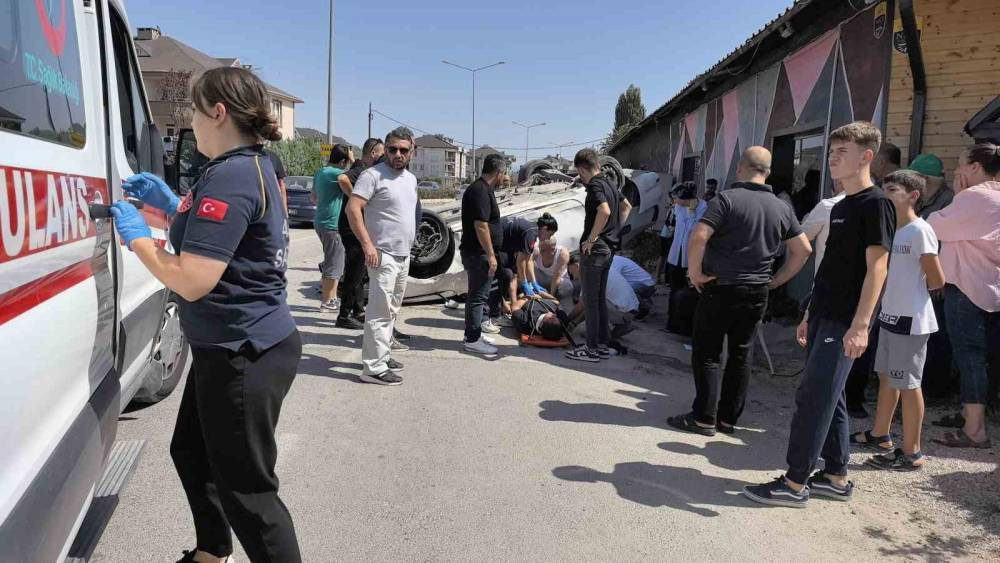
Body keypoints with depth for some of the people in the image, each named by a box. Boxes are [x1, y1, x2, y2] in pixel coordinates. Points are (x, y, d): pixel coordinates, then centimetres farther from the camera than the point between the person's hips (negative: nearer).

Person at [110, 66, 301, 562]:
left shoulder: (231, 176, -23)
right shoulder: (254, 166, 10)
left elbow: (192, 281, -26)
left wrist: (137, 236, -10)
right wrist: (173, 206, 13)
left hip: (244, 356, -11)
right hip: (234, 349, 11)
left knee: (246, 489, 2)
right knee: (192, 453, 27)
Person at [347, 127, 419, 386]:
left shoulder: (411, 178, 14)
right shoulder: (373, 175, -11)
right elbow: (352, 208, -18)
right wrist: (367, 244, -23)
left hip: (404, 255, 9)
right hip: (383, 255, -9)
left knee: (391, 311, 16)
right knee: (380, 312, -9)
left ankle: (382, 355, 27)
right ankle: (373, 368, -5)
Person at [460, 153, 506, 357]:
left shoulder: (478, 188, 15)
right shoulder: (481, 191, -18)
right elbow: (481, 225, -24)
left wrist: (490, 253, 23)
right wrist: (490, 255, -21)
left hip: (473, 252, 11)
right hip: (478, 253, -11)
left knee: (476, 295, 16)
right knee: (478, 295, -4)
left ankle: (473, 335, 25)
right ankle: (473, 340, 2)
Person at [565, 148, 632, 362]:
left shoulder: (595, 185, -15)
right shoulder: (609, 184, 13)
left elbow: (605, 211, -31)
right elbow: (627, 206, 28)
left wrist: (591, 238, -22)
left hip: (594, 249, -9)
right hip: (609, 248, 9)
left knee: (590, 300, -1)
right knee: (600, 298, 16)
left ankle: (593, 349, 4)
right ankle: (603, 345, 22)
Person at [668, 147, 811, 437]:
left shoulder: (727, 199, -11)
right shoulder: (781, 208, 8)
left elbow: (698, 238, -23)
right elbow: (803, 250, 12)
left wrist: (695, 272, -11)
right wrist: (776, 280, 14)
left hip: (721, 290, -5)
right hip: (757, 294, 6)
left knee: (707, 354, 4)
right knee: (740, 355, 12)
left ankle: (704, 418, 6)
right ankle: (729, 418, 19)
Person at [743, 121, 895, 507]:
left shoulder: (876, 204, -10)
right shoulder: (841, 207, 16)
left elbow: (876, 267, -16)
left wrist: (860, 324, -22)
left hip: (844, 323, -9)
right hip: (824, 318, 9)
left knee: (812, 398, -7)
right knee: (828, 398, 13)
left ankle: (795, 484, 2)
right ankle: (836, 478, 23)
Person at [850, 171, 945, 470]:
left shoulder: (919, 230, -15)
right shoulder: (891, 229, 10)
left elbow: (937, 280, -11)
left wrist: (914, 290, 4)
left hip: (910, 320, -8)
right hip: (890, 316, 8)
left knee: (907, 384, 0)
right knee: (886, 377, 18)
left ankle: (911, 452, 11)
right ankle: (879, 435, 33)